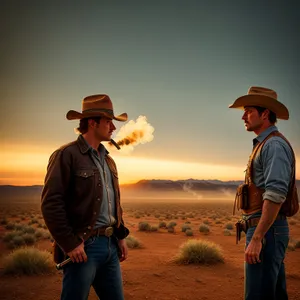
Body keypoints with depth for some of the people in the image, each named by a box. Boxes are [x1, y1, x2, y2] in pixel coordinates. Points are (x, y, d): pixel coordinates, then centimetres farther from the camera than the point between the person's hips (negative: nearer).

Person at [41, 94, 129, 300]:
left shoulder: (108, 160, 16)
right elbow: (51, 204, -15)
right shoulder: (66, 155, -8)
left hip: (110, 245, 7)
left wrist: (121, 237, 13)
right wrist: (70, 244, -18)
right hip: (83, 246, -7)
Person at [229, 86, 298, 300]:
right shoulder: (265, 146, 19)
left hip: (266, 231, -11)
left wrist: (256, 239, -25)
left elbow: (276, 195, -24)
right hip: (267, 230, 11)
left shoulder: (274, 145, -13)